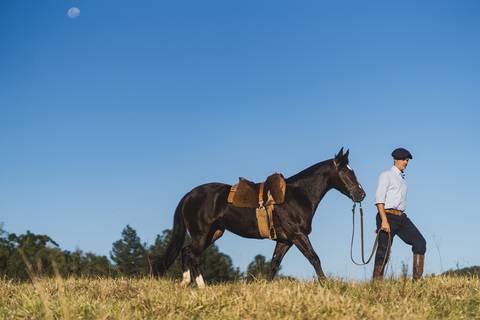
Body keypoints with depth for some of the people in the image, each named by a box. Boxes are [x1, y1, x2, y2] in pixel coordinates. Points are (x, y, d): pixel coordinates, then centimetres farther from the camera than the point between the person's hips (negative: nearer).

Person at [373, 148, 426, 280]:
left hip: (401, 217, 7)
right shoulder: (386, 175, -1)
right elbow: (379, 199, -11)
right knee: (384, 251, -6)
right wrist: (384, 220, -21)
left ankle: (418, 279, -7)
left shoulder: (402, 179, 22)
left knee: (420, 242, -6)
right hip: (388, 215, -7)